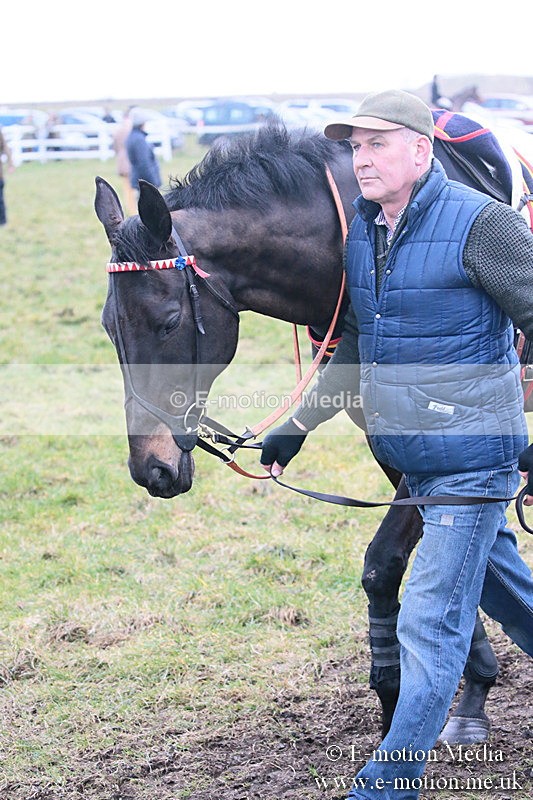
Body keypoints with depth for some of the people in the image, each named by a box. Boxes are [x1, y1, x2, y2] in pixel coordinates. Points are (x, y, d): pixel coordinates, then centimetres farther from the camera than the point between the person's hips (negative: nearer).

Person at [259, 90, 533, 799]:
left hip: (473, 463, -7)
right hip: (409, 459, 7)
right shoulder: (356, 230, 5)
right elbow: (355, 349, 17)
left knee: (429, 626, -4)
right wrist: (297, 427, 13)